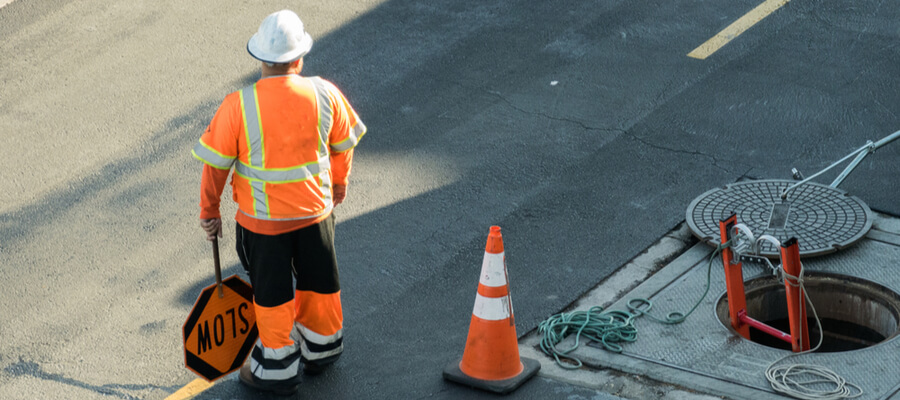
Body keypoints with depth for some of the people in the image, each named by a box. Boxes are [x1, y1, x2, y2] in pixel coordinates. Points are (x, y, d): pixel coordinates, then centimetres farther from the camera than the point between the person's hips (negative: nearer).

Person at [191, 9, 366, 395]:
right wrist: (339, 184, 23)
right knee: (318, 281, 22)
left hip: (262, 219, -3)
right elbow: (343, 144, 3)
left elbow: (216, 164, -12)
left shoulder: (238, 106, -20)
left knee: (272, 293, 13)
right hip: (316, 209, 3)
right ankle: (322, 349, 42)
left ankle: (278, 370, 26)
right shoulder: (324, 94, -12)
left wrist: (209, 211, 3)